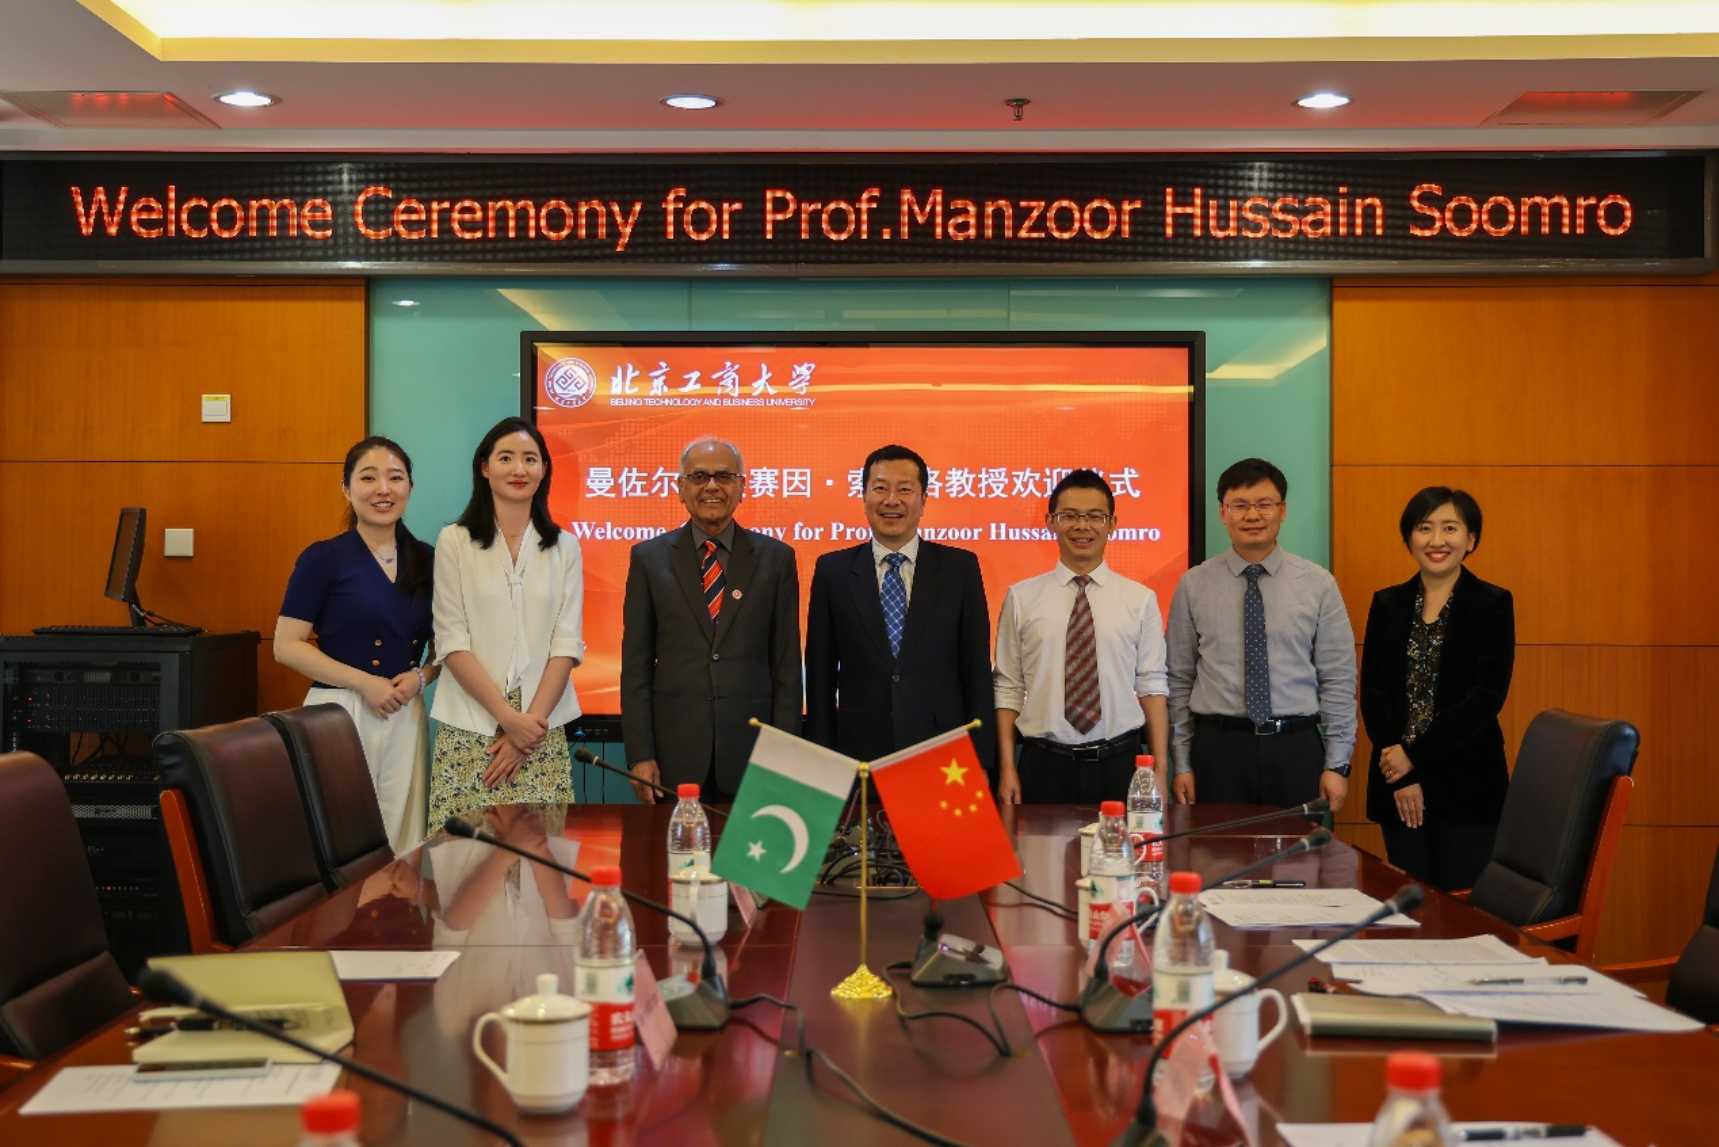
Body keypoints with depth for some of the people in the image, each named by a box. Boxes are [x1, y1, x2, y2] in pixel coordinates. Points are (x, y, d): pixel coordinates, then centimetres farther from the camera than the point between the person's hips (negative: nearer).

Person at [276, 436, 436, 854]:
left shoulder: (428, 561, 10)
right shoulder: (323, 558, -2)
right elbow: (287, 646, -6)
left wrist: (421, 677, -4)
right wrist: (363, 682, -13)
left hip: (405, 717, 4)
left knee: (401, 845, 4)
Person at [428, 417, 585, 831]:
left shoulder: (564, 548, 8)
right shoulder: (455, 542, 2)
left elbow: (567, 644, 3)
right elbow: (452, 642, -3)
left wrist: (533, 720, -8)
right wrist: (508, 717, -10)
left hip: (543, 727, 2)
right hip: (470, 728, -2)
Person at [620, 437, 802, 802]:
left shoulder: (775, 558, 7)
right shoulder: (649, 558, 6)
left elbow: (787, 665, 5)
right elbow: (635, 665, 4)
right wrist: (640, 756, -3)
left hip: (752, 755, 0)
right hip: (674, 756, 0)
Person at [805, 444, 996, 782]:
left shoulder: (961, 568, 3)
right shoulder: (832, 571, 4)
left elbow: (977, 671, 3)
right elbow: (820, 676, 5)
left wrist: (981, 763, -1)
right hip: (858, 756, 0)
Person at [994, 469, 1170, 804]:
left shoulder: (1140, 599, 4)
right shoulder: (1021, 598, 4)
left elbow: (1152, 686, 3)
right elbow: (1008, 688, 3)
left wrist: (1160, 772, -2)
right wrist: (1007, 768, -3)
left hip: (1119, 764, 0)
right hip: (1044, 764, 0)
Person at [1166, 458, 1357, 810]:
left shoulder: (1319, 585, 3)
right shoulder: (1193, 586, 3)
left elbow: (1338, 681, 3)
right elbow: (1179, 681, 5)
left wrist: (1337, 765, 0)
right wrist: (1181, 765, 2)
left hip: (1296, 748, 0)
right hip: (1218, 747, 0)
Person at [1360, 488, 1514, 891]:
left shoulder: (1492, 604, -1)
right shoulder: (1387, 605, 8)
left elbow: (1487, 697, -9)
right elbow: (1372, 694, 3)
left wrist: (1415, 755, -12)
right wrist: (1399, 776, -7)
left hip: (1467, 782, -3)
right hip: (1396, 782, 3)